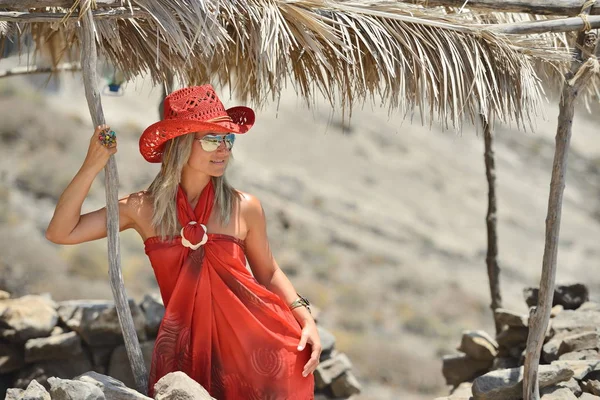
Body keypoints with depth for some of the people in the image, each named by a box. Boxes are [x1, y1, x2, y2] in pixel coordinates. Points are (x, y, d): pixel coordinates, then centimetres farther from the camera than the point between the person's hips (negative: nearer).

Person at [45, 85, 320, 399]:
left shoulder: (244, 208, -1)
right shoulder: (142, 209, 0)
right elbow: (60, 233, -1)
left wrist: (306, 319, -2)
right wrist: (92, 166, -8)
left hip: (250, 336, 0)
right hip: (187, 344, 0)